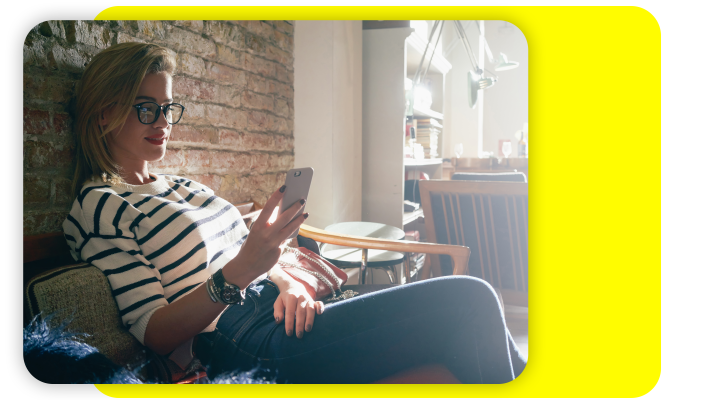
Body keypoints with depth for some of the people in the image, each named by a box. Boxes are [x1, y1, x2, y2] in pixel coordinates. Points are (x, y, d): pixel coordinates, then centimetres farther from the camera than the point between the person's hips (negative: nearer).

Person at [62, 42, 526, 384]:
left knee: (470, 307, -5)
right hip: (242, 347, -8)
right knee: (469, 299, -16)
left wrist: (285, 280, -5)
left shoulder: (184, 186, 20)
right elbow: (152, 334, -11)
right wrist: (237, 274, -26)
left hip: (276, 310, 8)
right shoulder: (97, 209, -2)